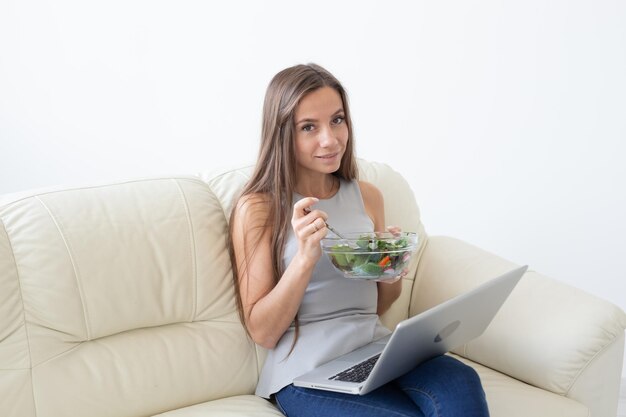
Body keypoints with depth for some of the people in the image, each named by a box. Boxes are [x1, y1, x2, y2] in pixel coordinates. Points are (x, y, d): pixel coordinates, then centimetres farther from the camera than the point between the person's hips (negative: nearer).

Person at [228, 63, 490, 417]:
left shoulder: (368, 196, 12)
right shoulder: (258, 208, -2)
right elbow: (262, 332, -4)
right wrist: (305, 258, -18)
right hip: (306, 373, -4)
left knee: (461, 383, -28)